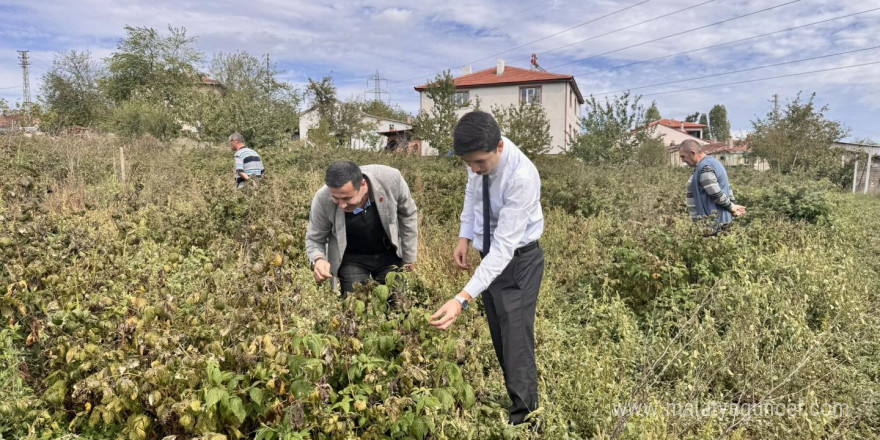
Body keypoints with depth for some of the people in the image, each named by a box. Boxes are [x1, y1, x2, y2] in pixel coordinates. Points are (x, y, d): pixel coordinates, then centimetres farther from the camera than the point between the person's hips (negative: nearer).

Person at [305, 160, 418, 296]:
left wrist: (409, 258, -2)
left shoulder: (390, 179, -28)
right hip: (351, 259, -1)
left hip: (389, 255, 1)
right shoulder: (323, 199, -28)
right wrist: (318, 259, -33)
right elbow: (314, 239, -10)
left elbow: (408, 214, -9)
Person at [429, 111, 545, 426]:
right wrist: (465, 236, 2)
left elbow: (505, 246, -37)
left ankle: (523, 418, 16)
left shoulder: (522, 176, -34)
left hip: (518, 260, -7)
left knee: (516, 344, -2)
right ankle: (515, 399, 37)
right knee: (500, 340, 18)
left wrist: (463, 299, -43)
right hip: (489, 257, 7)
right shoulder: (479, 158, -13)